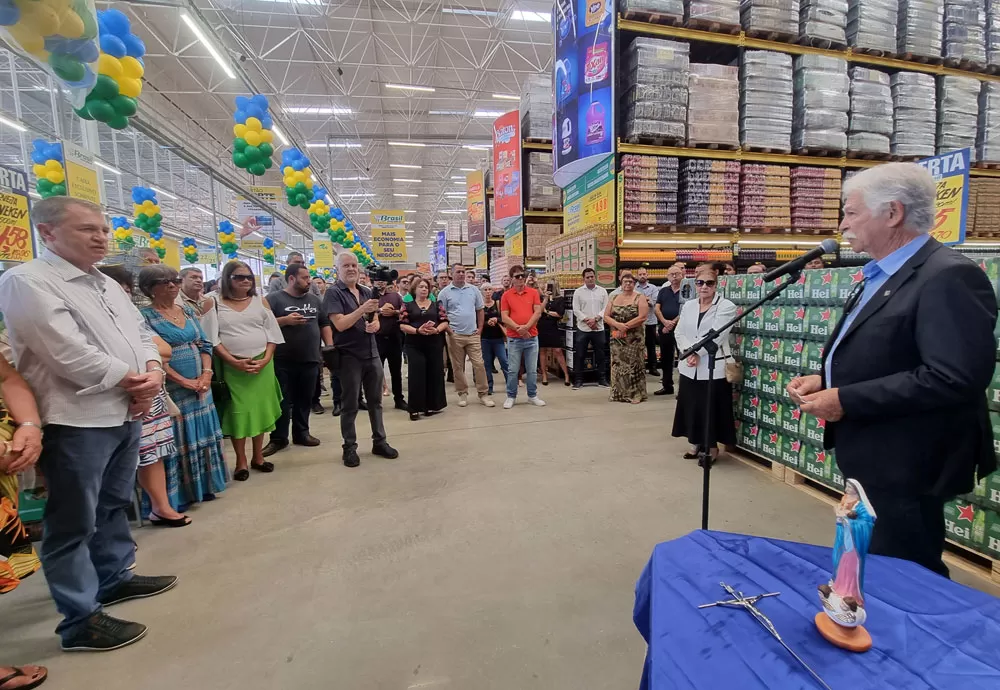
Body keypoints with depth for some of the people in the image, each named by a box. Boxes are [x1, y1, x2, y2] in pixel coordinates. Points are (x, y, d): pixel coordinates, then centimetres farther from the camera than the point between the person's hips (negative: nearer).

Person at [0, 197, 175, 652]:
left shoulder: (107, 285, 15)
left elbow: (140, 334, 15)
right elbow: (69, 353, -20)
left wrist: (152, 371, -5)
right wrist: (130, 380, -11)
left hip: (127, 414, 8)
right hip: (77, 420, -8)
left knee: (113, 506, 21)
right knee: (74, 522, 3)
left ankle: (114, 578, 37)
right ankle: (81, 621, 14)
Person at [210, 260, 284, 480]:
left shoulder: (260, 301, 6)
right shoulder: (215, 303, 0)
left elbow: (272, 333, 5)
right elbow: (212, 338, -5)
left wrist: (266, 359, -8)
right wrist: (234, 361, -14)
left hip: (262, 365, 2)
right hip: (232, 367, -2)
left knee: (260, 409, 9)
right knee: (237, 412, 3)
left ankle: (258, 457, 23)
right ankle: (241, 461, 16)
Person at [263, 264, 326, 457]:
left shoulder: (314, 299, 12)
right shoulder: (275, 299, -3)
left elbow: (325, 323, 18)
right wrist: (285, 320, -21)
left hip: (310, 359, 5)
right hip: (283, 361, -4)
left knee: (305, 399, 12)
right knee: (282, 401, 3)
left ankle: (301, 433, 26)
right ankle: (278, 439, 14)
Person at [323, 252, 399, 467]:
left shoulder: (366, 292, 11)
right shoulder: (334, 292, -7)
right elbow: (340, 324, -18)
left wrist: (375, 324, -7)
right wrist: (363, 310, -27)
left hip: (372, 354, 6)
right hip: (349, 356, -6)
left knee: (375, 401, 12)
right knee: (350, 405, 4)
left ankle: (379, 442, 24)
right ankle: (349, 447, 16)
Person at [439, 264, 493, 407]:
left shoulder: (474, 289, 7)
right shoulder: (444, 292, -1)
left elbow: (480, 310, 11)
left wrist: (480, 328, 4)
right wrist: (448, 330, -9)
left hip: (472, 335, 2)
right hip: (454, 336, -1)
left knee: (479, 364, 0)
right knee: (458, 367, 6)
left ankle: (483, 394, 10)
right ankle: (462, 393, 19)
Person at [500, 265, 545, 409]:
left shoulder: (533, 292, 5)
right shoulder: (506, 295, 2)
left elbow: (538, 312, -2)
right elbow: (504, 317, -4)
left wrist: (526, 327, -14)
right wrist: (518, 328, -16)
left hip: (532, 337, 1)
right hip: (513, 338, -1)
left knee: (532, 369, 7)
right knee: (512, 370, 3)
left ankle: (532, 396, 20)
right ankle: (511, 397, 15)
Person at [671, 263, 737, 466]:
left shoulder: (726, 307, -6)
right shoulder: (688, 306, 11)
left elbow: (715, 336, -16)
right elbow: (679, 333, 5)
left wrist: (696, 352, -14)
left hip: (713, 368, -5)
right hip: (689, 367, 5)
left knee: (710, 409, 2)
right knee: (691, 407, 13)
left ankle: (712, 447, 20)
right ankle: (696, 443, 30)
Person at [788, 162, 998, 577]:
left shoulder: (948, 277, -19)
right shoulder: (882, 275, 12)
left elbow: (954, 377, -28)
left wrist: (846, 400, -24)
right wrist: (825, 380, 2)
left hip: (904, 468, -9)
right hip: (873, 460, 10)